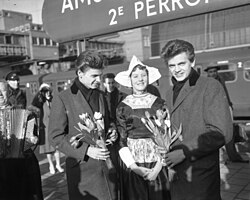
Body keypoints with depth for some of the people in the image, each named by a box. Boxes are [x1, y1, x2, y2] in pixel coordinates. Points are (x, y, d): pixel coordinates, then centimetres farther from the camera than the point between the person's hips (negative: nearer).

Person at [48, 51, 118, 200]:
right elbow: (55, 137, -9)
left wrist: (111, 134, -1)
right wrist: (86, 150, -16)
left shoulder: (101, 95, 9)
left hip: (108, 165, 5)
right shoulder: (62, 99, -9)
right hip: (82, 168, -5)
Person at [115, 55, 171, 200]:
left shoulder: (159, 103, -1)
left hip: (157, 163, 0)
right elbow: (121, 141, 0)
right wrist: (135, 168, -9)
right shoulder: (123, 107, 0)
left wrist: (158, 166, -9)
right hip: (132, 165, 0)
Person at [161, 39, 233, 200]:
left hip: (202, 174, -6)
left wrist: (184, 152, -17)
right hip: (176, 173, 6)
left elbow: (222, 133, -17)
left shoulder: (211, 87, -10)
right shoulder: (170, 93, 12)